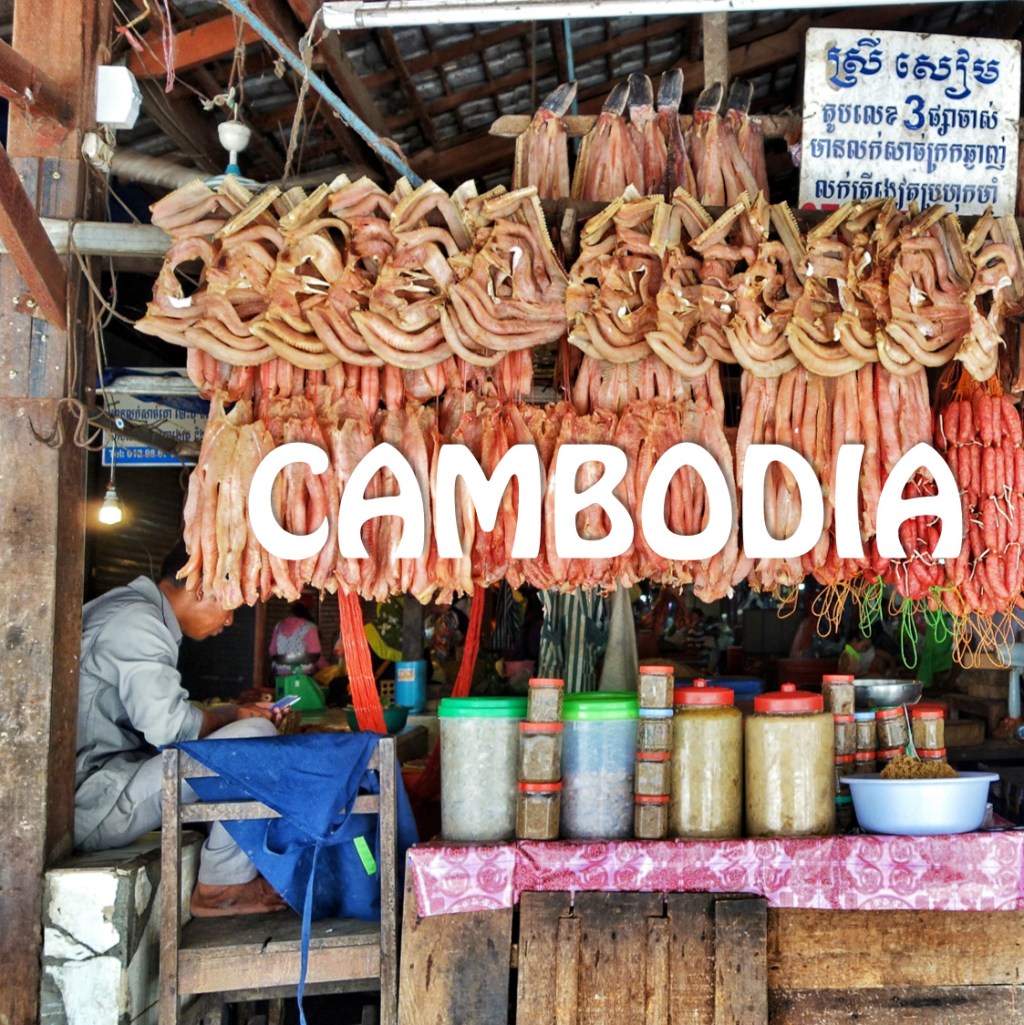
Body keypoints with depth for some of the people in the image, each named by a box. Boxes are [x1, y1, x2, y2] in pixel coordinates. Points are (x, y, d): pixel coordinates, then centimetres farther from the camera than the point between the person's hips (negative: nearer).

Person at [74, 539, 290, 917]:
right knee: (255, 737, -17)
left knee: (249, 726, 17)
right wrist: (234, 716, -6)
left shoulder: (129, 611, 16)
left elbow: (158, 714, 17)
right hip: (94, 804, -11)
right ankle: (224, 884, -4)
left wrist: (235, 712, 9)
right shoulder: (138, 621, -17)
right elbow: (170, 726, -24)